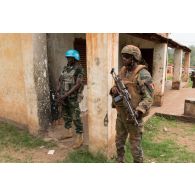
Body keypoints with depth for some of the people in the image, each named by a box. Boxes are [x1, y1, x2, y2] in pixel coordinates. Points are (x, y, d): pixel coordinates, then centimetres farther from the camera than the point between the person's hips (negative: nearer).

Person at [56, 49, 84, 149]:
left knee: (75, 117, -5)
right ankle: (68, 132, 34)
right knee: (66, 115, 17)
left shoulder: (79, 69, -10)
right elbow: (60, 81, 12)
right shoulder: (65, 68, 12)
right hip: (63, 97, 8)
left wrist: (66, 95, -20)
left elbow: (78, 84, -18)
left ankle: (79, 138, 5)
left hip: (73, 97, -7)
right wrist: (58, 93, -2)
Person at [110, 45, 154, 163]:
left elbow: (148, 98, -19)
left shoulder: (143, 74, -16)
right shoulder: (122, 71, 7)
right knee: (119, 142, 21)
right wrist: (114, 90, -9)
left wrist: (138, 112, -33)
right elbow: (116, 87, 15)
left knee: (135, 146, 6)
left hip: (133, 116, -7)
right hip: (120, 114, 7)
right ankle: (120, 161, 42)